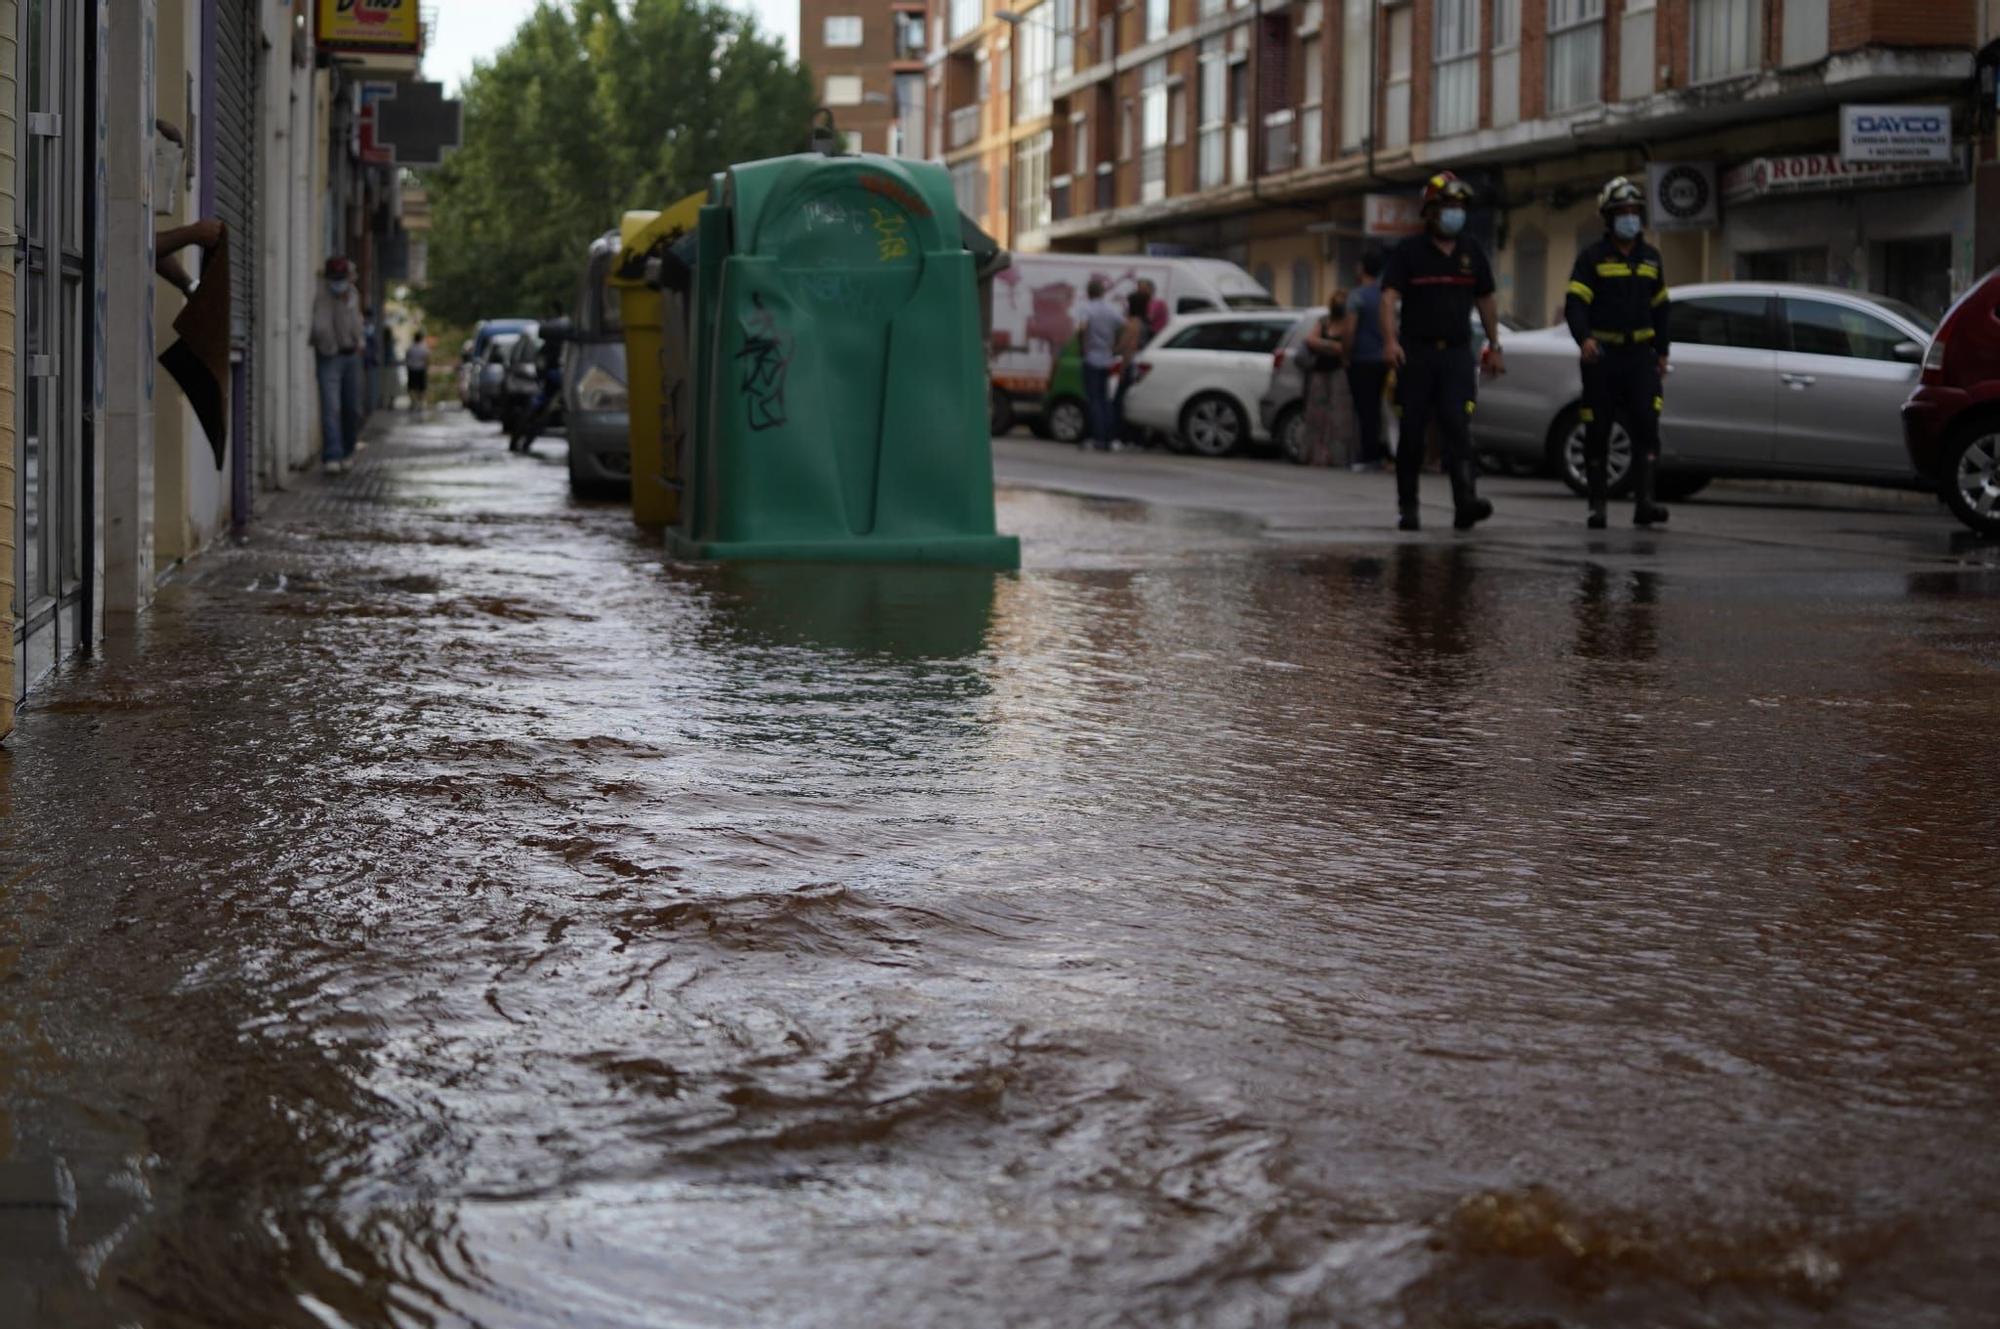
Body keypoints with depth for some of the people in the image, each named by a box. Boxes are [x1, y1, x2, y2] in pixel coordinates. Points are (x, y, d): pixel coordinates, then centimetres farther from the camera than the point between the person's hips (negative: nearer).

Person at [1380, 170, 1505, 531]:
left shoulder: (1471, 252, 10)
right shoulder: (1408, 251, -1)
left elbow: (1485, 301, 18)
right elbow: (1389, 298, -11)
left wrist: (1494, 347, 16)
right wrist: (1390, 340, -26)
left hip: (1457, 353, 2)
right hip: (1416, 353, -2)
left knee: (1458, 428, -13)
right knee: (1413, 434, 4)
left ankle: (1465, 502, -24)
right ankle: (1407, 508, 14)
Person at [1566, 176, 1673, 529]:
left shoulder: (1650, 258, 14)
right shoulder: (1592, 257, -2)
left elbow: (1660, 308, 20)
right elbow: (1574, 303, -12)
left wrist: (1661, 352, 15)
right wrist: (1583, 338, -28)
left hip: (1640, 356, 3)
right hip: (1601, 357, -3)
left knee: (1647, 427, -11)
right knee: (1598, 433, 1)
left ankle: (1644, 502, -16)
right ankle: (1597, 505, 10)